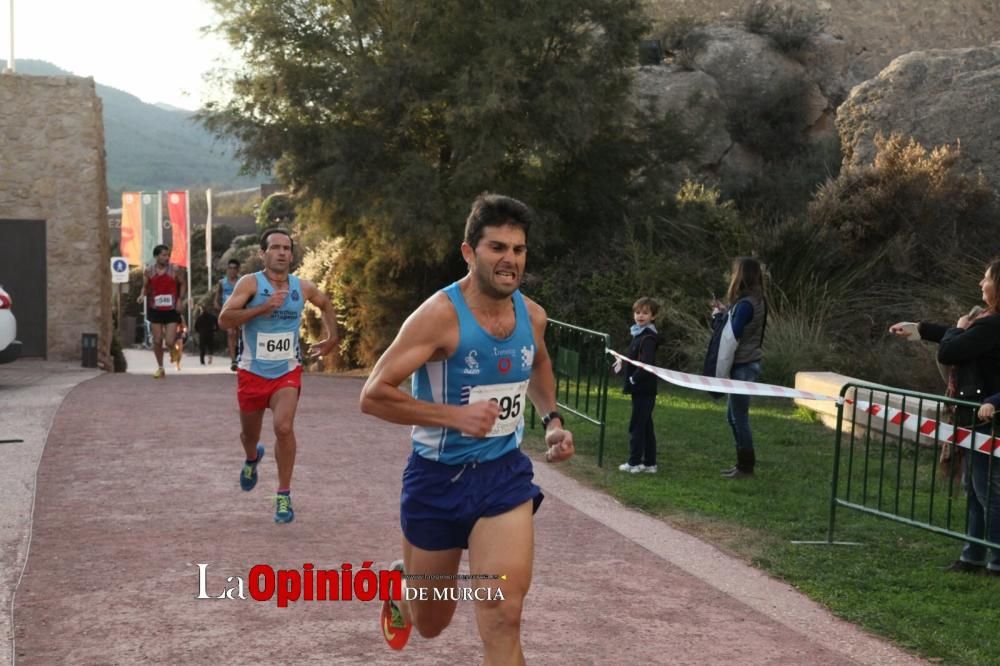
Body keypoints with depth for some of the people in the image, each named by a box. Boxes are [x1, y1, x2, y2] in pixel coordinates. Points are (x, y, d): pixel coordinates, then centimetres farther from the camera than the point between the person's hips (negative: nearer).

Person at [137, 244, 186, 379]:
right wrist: (142, 295, -10)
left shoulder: (175, 269, -6)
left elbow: (183, 285, 4)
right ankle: (160, 368, 22)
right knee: (157, 341, 5)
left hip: (171, 310, -2)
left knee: (169, 341, -11)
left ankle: (173, 350, 27)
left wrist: (180, 300, -10)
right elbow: (145, 286, 12)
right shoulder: (149, 271, 0)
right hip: (155, 310, 2)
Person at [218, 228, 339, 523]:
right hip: (252, 372, 0)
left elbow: (326, 303, 22)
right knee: (249, 433, 16)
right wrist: (262, 308, -31)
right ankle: (252, 459, 55)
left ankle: (284, 496, -8)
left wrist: (331, 338, 16)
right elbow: (224, 319, -23)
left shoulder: (303, 287, -1)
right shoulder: (250, 283, -13)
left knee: (284, 427, -21)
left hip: (287, 372, 1)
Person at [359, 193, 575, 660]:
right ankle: (400, 582, 53)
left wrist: (552, 419, 7)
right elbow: (373, 395, -23)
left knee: (504, 615, -14)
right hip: (438, 478, -3)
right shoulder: (441, 315, -20)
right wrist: (455, 415, -29)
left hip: (504, 474, 3)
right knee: (430, 624, 16)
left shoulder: (532, 315, -2)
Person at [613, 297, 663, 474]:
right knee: (645, 426, 13)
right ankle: (649, 463, 20)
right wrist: (624, 361, 7)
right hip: (641, 388, 9)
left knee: (636, 425, -3)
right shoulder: (639, 334, 12)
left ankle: (634, 462, 4)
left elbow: (646, 364, -26)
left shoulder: (648, 338, -17)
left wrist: (633, 379, -16)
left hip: (644, 389, -9)